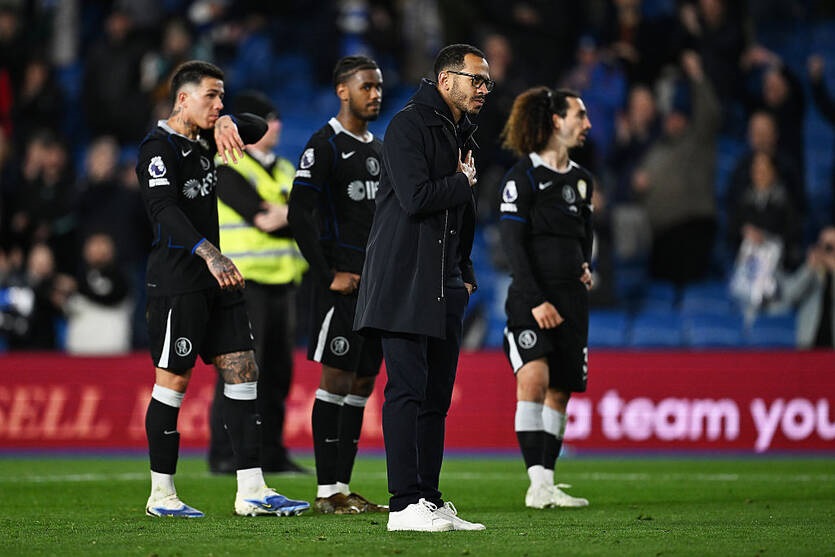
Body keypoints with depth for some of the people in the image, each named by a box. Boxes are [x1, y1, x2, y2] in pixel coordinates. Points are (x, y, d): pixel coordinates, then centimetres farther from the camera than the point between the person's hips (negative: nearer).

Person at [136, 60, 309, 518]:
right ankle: (161, 494, 5)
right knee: (173, 379, -4)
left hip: (214, 278, 9)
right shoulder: (159, 147, -11)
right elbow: (164, 209, -25)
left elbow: (258, 128, 23)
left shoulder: (202, 140, 15)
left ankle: (252, 490, 1)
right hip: (176, 281, -9)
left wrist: (229, 124, -1)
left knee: (242, 370, 3)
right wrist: (208, 253, -37)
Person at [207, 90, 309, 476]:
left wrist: (287, 216, -13)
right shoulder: (227, 169, -6)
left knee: (278, 371, 7)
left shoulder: (285, 171, 19)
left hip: (281, 281, 8)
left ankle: (271, 453, 13)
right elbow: (260, 216, -18)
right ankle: (224, 454, -8)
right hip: (243, 280, -8)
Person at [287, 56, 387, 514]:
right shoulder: (325, 145, -7)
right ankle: (326, 492, -5)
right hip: (341, 280, -8)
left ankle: (343, 487, 11)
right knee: (337, 379, -7)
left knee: (363, 382, 7)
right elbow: (300, 214, -14)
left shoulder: (379, 150, 18)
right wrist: (328, 274, -15)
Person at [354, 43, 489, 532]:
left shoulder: (463, 134, 19)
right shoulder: (409, 125, -8)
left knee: (437, 396, 8)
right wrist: (463, 183, -5)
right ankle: (405, 505, -12)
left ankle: (430, 500, 11)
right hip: (405, 282, -9)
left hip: (445, 289, 9)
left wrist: (465, 272, 18)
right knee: (408, 390, -11)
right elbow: (415, 197, -21)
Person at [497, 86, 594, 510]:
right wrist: (535, 300, -16)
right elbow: (512, 243, -10)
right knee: (534, 376, -23)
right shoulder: (523, 176, -6)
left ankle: (546, 486, 11)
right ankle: (537, 483, -26)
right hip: (531, 299, -7)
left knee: (560, 390, 6)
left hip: (570, 300, 7)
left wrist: (585, 266, 10)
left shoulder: (581, 179, 15)